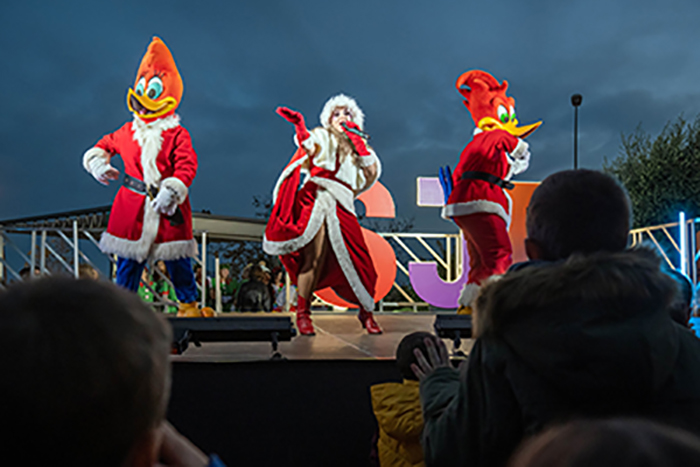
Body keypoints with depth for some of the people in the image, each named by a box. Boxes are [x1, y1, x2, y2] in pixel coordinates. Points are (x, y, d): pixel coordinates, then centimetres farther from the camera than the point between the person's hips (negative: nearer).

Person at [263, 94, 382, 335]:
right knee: (315, 258, -15)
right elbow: (309, 146, -6)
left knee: (356, 261, -4)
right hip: (316, 198, -3)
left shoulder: (360, 146, 29)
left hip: (342, 206, 3)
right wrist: (299, 124, -24)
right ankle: (302, 313, -8)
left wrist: (357, 142, 7)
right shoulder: (322, 137, 18)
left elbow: (373, 171, 11)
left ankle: (366, 312, 14)